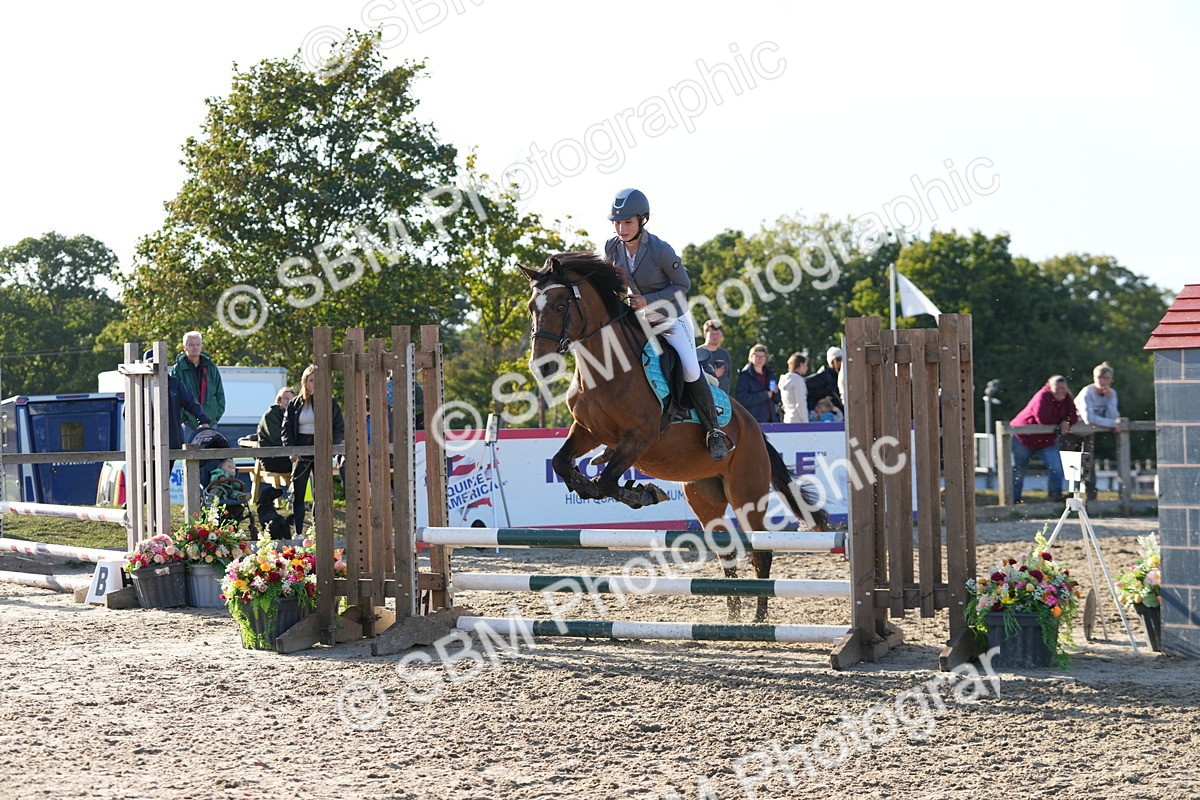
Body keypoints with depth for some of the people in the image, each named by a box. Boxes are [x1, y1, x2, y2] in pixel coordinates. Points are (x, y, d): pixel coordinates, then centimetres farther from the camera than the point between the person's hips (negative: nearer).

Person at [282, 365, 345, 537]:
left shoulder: (330, 403, 5)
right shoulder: (295, 404, 8)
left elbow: (340, 428, 3)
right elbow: (286, 429, 7)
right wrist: (290, 449, -9)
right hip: (300, 452, 2)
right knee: (297, 493, 2)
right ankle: (298, 532, 8)